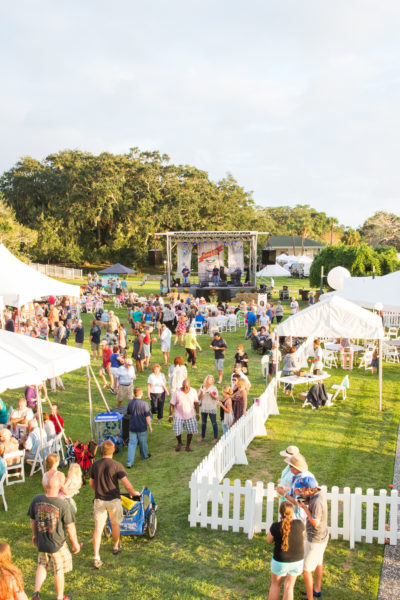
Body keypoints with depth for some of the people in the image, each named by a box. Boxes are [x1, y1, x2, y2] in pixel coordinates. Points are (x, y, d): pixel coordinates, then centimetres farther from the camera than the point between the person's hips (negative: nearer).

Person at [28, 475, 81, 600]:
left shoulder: (36, 500, -11)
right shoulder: (63, 505, -24)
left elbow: (32, 521, 3)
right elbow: (70, 527, -15)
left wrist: (34, 535, 21)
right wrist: (75, 544, -1)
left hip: (41, 542, 4)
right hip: (57, 543, -4)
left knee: (42, 566, 27)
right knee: (59, 571, 16)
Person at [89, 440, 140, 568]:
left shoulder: (95, 465, -2)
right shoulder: (116, 466, -15)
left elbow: (91, 483, 10)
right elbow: (127, 484, -17)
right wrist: (132, 492, 2)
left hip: (99, 500, 2)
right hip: (113, 500, -2)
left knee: (98, 528, 2)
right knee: (115, 524, 20)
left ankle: (96, 557, -5)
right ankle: (116, 547, 41)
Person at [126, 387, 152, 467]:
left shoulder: (130, 403, -4)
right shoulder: (144, 404, -17)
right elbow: (147, 417, -13)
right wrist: (150, 427, -2)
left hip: (132, 427, 3)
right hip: (142, 428, -3)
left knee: (132, 444, 4)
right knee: (143, 443, 18)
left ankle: (129, 462, -2)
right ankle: (144, 456, 41)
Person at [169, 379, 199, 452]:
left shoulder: (193, 391, -8)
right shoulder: (177, 393, -18)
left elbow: (196, 403, 5)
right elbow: (172, 404, -10)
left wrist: (197, 413, 5)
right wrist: (170, 415, -9)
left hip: (190, 415, 2)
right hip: (179, 416, -2)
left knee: (190, 431, 4)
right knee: (177, 432, -4)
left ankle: (187, 446, 25)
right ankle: (179, 443, 28)